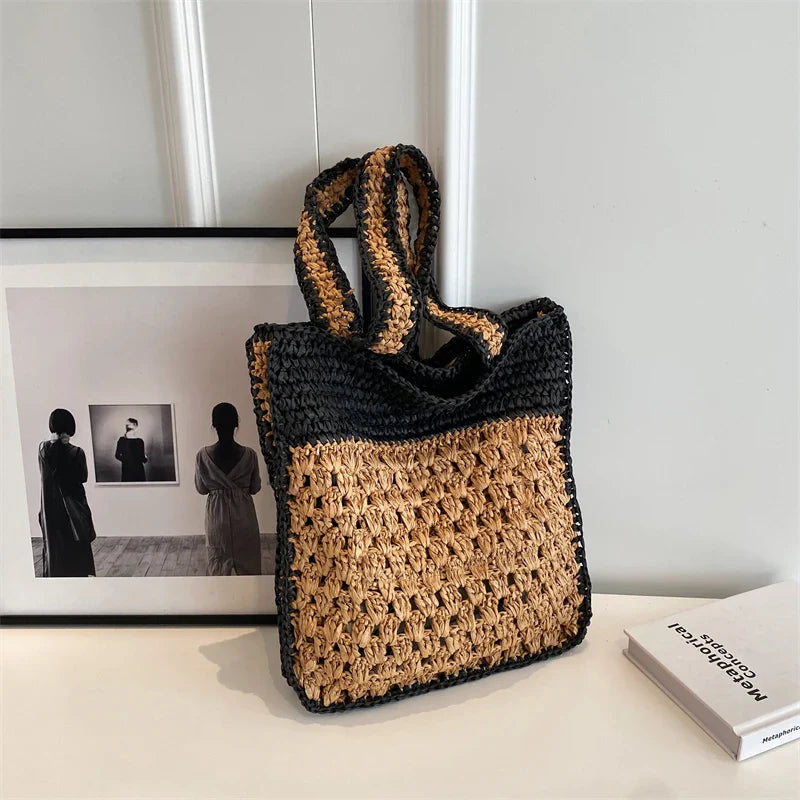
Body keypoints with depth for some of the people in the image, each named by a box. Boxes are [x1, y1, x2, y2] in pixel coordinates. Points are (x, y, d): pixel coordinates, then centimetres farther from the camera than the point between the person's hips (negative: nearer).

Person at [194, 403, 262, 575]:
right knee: (247, 562, 14)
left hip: (217, 515, 1)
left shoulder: (203, 455, -12)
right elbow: (255, 488, -2)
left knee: (218, 562, 15)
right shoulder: (249, 454, -13)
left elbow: (201, 488, 0)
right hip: (243, 515, -1)